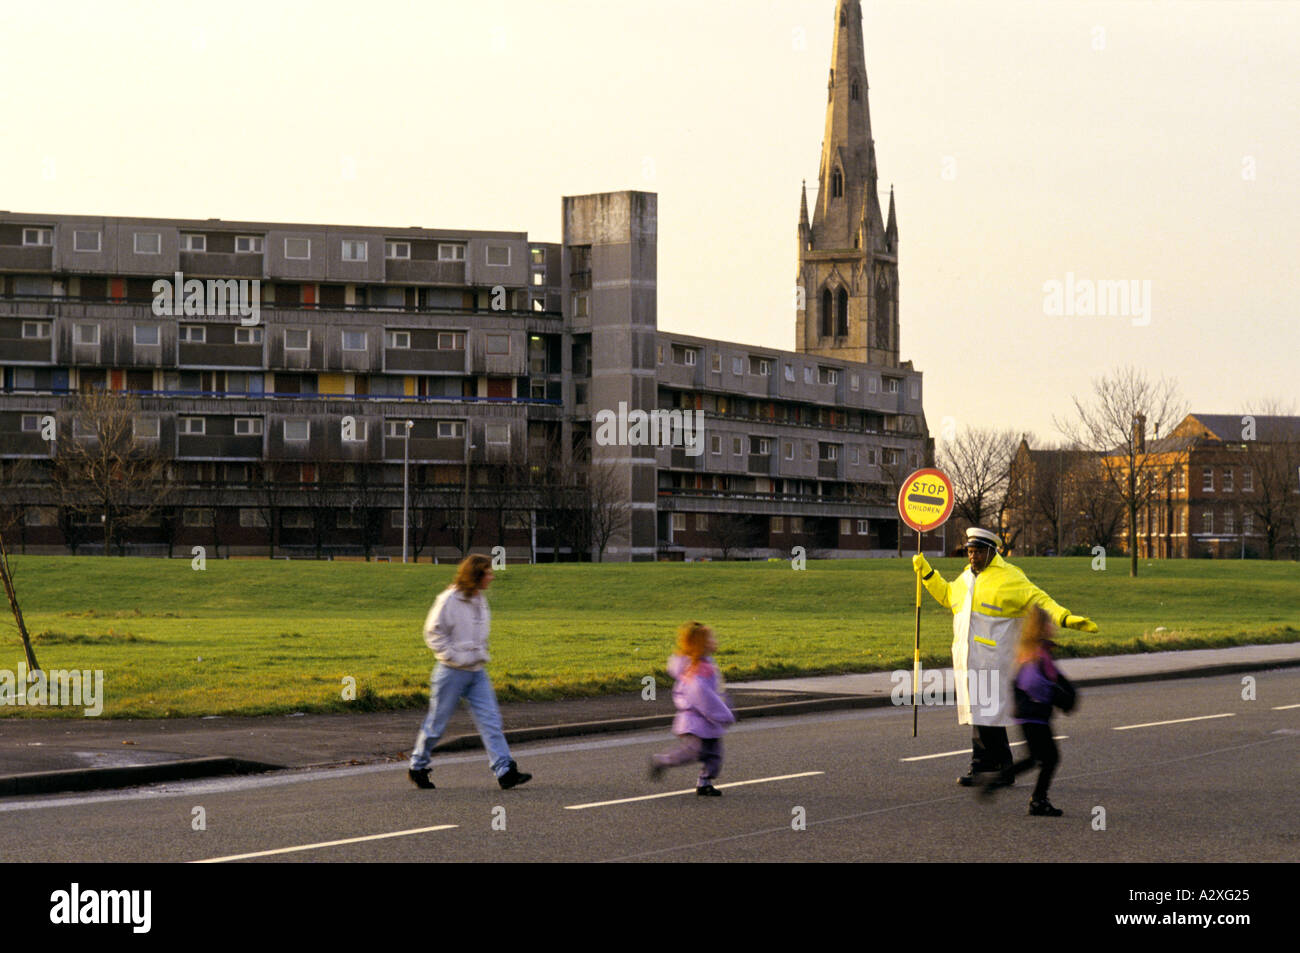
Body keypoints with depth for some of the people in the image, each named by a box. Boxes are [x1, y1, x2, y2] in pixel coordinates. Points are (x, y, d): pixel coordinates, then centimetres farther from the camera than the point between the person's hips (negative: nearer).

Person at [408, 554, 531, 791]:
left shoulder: (479, 600, 8)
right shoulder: (449, 600, -15)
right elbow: (433, 632, -13)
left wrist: (482, 654, 10)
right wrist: (455, 657, -15)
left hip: (477, 672, 7)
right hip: (452, 672, -7)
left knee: (490, 720, -2)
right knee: (437, 722, 5)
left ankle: (505, 771, -5)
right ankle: (417, 767, 22)